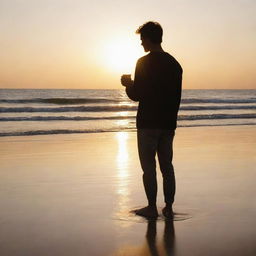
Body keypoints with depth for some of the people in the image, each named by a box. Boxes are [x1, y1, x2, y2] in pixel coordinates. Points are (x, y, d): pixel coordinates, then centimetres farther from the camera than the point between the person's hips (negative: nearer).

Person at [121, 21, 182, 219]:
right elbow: (177, 97, 13)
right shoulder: (174, 64, 10)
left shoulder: (144, 62, -11)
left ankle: (152, 207, 4)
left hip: (148, 123, -6)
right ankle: (169, 207, 13)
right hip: (168, 123, 6)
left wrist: (128, 84, 7)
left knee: (148, 166, 1)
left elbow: (136, 95, -13)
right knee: (167, 165, 11)